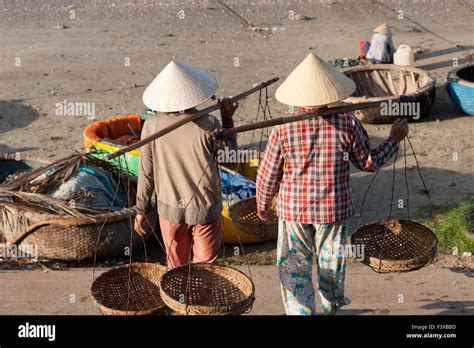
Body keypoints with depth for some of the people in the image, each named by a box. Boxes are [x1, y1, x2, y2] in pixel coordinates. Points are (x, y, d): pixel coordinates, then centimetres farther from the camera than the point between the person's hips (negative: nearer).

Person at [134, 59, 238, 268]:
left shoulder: (152, 125, -10)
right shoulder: (207, 125, -17)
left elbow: (146, 173, -4)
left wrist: (141, 209, 8)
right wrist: (227, 119, 6)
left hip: (169, 208, 3)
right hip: (205, 209, -2)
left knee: (176, 268, 19)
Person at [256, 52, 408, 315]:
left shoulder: (283, 129, -16)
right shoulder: (348, 124, -16)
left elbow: (268, 174, -7)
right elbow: (369, 163, -3)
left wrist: (262, 204, 11)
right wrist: (394, 139, 12)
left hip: (293, 209, -1)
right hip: (334, 209, 2)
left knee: (294, 267, 13)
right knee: (331, 262, 24)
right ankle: (332, 306, 48)